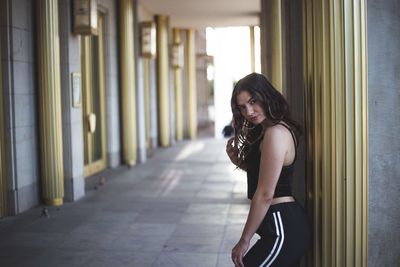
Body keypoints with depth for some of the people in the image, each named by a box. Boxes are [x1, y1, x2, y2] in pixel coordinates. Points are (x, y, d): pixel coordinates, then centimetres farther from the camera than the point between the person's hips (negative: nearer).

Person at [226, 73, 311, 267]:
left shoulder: (276, 133, -17)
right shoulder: (266, 131, 13)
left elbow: (265, 194, -19)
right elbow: (258, 172, 21)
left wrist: (244, 240, -13)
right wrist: (237, 160, 3)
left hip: (282, 229, -10)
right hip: (286, 224, 10)